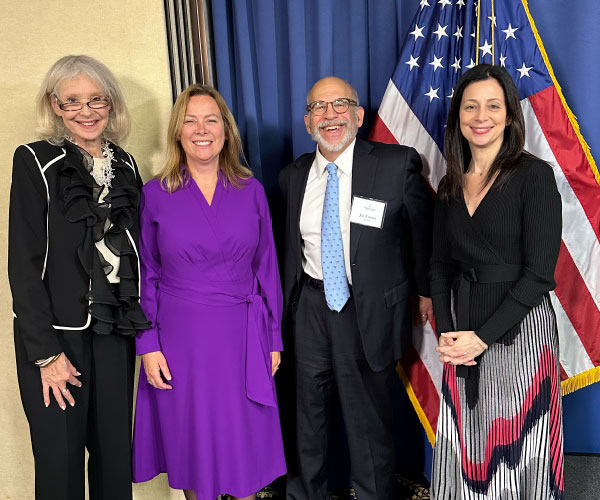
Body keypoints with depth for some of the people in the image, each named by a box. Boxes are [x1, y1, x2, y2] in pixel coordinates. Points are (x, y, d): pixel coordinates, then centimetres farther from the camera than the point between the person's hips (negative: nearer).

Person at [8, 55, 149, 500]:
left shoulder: (125, 165, 8)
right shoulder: (35, 162, -6)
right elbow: (24, 263, -9)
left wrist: (138, 324, 5)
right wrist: (46, 353, -13)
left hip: (115, 333, 4)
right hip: (56, 334, -4)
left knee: (115, 453, 12)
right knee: (60, 460, 6)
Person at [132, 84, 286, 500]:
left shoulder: (251, 191, 2)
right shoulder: (155, 194, -2)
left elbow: (267, 268, 4)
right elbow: (144, 276, 1)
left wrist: (274, 338, 4)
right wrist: (148, 345, -5)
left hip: (241, 339, 1)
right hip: (181, 339, -1)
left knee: (245, 440, 11)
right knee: (192, 439, 14)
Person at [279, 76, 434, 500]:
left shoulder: (398, 164, -11)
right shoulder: (293, 175, 3)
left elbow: (422, 230, 0)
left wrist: (425, 290, 5)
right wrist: (290, 297, 13)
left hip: (369, 308, -4)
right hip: (311, 304, 4)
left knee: (368, 416, 10)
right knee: (309, 409, 20)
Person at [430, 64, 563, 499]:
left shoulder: (534, 175, -9)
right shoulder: (451, 186, 8)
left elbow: (539, 272, -14)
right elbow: (441, 266, 10)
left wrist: (483, 336, -16)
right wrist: (445, 332, -4)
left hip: (519, 327, -5)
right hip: (462, 329, 5)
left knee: (516, 446, 9)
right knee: (465, 444, 14)